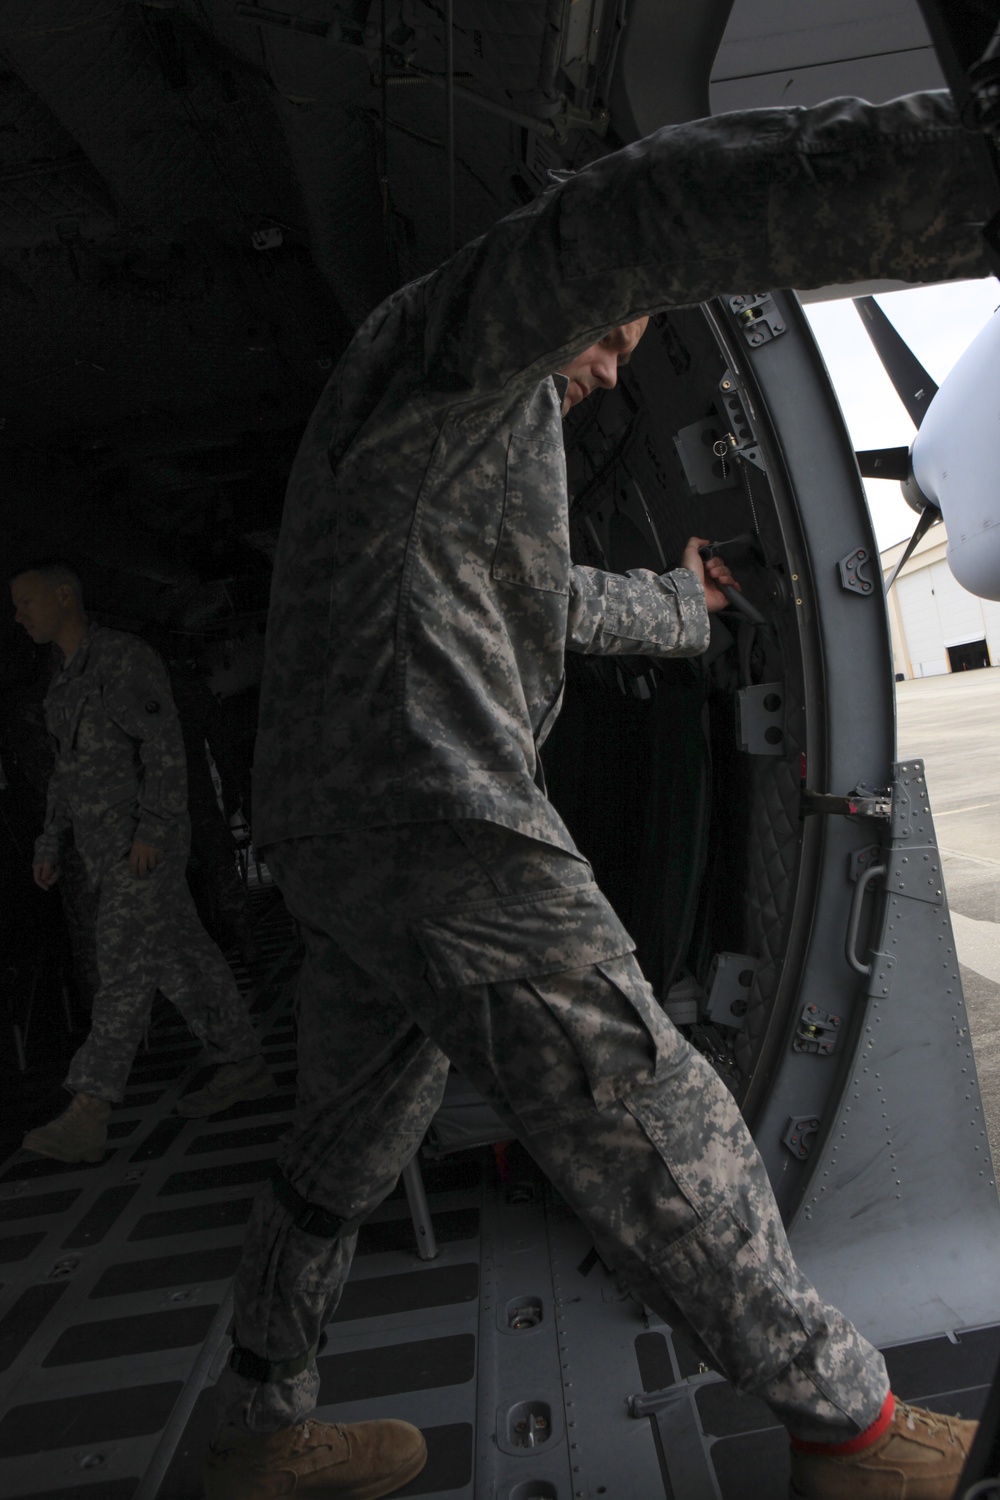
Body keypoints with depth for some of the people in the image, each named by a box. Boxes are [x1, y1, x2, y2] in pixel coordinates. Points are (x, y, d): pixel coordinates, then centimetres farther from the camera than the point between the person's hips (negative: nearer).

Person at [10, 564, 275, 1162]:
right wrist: (50, 844, 17)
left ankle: (87, 1118, -14)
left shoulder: (124, 654, -10)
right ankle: (246, 1067, 19)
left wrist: (151, 830, -26)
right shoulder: (71, 681, 20)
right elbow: (71, 769, 23)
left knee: (125, 965, -13)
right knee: (181, 958, 11)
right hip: (110, 844, 10)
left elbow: (164, 742, -19)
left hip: (146, 837, -10)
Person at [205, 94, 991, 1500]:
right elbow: (640, 215, -23)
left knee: (347, 1145, 20)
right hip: (436, 828, -10)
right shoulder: (456, 331, 0)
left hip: (345, 851, 11)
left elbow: (558, 603, 40)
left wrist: (675, 605, 56)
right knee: (652, 1140, 0)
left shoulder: (446, 450, 29)